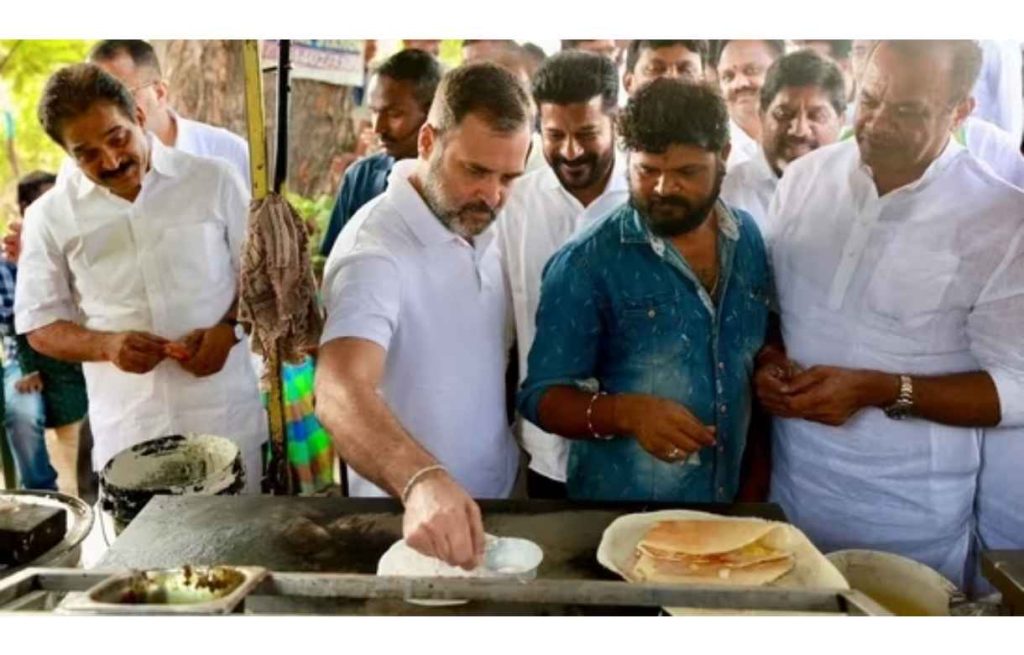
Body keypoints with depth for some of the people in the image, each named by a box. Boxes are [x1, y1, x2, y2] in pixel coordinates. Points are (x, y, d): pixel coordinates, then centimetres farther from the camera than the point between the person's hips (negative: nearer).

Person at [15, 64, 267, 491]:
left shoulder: (213, 179, 0)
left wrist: (229, 328, -12)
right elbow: (39, 323, 7)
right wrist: (105, 345, -12)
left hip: (228, 415, 0)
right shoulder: (50, 216, 2)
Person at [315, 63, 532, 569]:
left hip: (496, 503, 7)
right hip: (412, 523, -7)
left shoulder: (480, 227, -1)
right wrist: (421, 480, -56)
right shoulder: (374, 248, -25)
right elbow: (341, 392, -40)